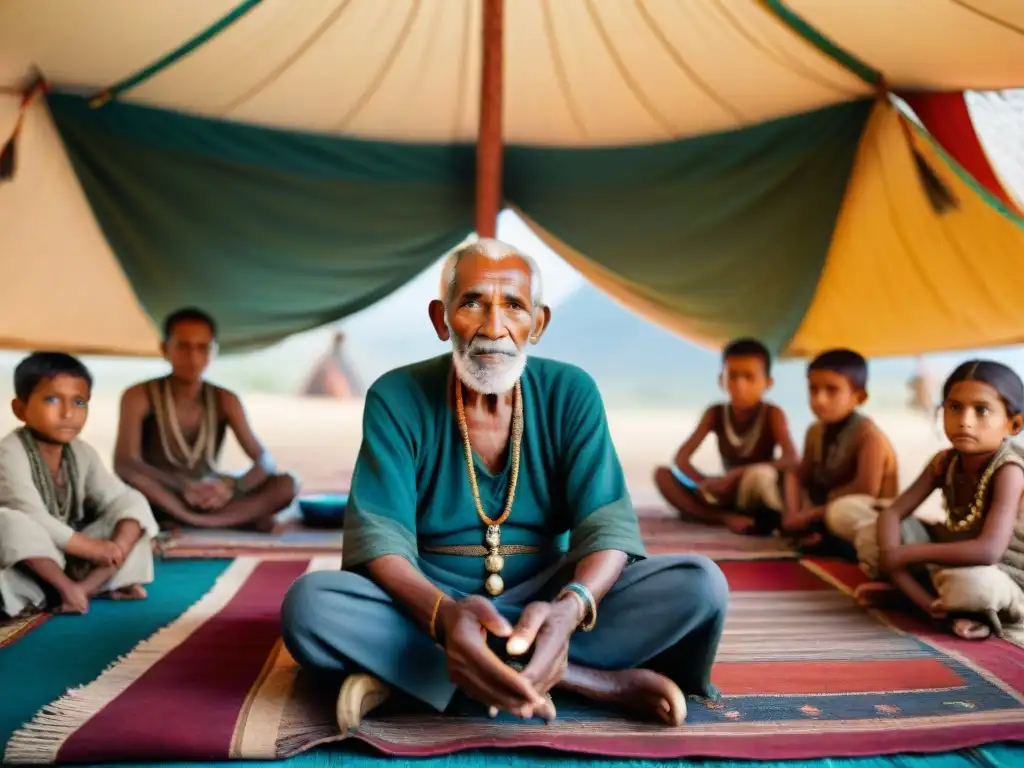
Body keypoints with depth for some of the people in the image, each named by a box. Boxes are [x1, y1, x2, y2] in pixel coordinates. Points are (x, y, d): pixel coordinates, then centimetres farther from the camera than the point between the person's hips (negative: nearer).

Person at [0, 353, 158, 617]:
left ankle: (86, 586, -23)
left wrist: (119, 545, -26)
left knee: (134, 522, -7)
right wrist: (92, 547, -27)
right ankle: (66, 587, -22)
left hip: (71, 555, 6)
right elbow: (34, 519, -29)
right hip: (25, 561, -6)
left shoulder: (82, 453, 1)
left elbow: (124, 499, -5)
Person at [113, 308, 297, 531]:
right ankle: (241, 519, -32)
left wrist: (231, 487, -27)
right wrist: (183, 486, -35)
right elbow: (124, 464, -21)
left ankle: (182, 524, -27)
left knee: (286, 485, -19)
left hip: (211, 499, 3)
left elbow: (265, 462, -5)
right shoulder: (138, 396, -8)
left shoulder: (225, 400, 1)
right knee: (133, 478, -38)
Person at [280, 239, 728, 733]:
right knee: (308, 604, -33)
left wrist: (567, 610, -38)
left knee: (700, 584, -22)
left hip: (543, 599, 1)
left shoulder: (570, 394, -5)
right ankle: (593, 679, -29)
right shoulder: (396, 399, -9)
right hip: (429, 604, -1)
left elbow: (608, 523, -14)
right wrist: (445, 615, -41)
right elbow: (380, 535, -19)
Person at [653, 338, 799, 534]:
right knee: (663, 475, -16)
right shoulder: (715, 414, -6)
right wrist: (706, 484, -31)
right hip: (728, 493, 5)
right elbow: (680, 459, -11)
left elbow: (792, 460, -30)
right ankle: (727, 517, -27)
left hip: (758, 495, -5)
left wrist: (738, 473, -37)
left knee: (760, 474, -41)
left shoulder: (772, 414, -15)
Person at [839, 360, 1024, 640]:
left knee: (970, 583, -44)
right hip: (952, 561, 6)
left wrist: (906, 553, -32)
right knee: (856, 512, -4)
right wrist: (892, 560, -27)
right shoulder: (944, 461, -7)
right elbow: (892, 514, -9)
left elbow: (988, 551, -39)